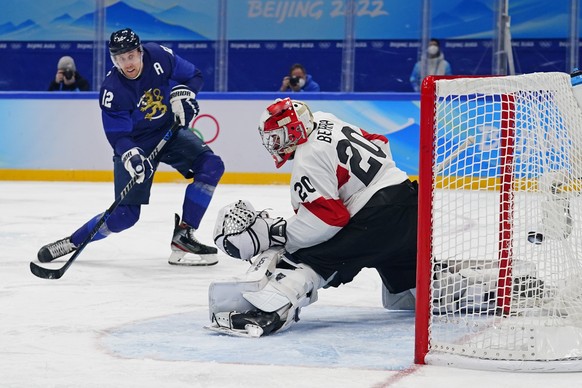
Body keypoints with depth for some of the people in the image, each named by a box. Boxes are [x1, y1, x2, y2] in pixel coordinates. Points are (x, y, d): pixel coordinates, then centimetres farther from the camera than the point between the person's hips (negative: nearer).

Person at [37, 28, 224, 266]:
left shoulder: (160, 57, -17)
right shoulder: (112, 90, -25)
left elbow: (194, 76, -1)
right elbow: (117, 135, -23)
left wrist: (183, 93, -21)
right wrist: (130, 155, -42)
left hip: (170, 131, 4)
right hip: (135, 144, -4)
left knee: (211, 166, -19)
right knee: (125, 215, -9)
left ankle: (183, 237, -14)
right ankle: (71, 243, 10)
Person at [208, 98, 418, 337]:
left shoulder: (309, 158, -15)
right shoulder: (328, 123, 11)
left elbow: (328, 218, -21)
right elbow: (379, 144, 22)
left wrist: (271, 233, -19)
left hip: (374, 217, -9)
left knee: (307, 258, -14)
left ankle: (269, 311, -34)